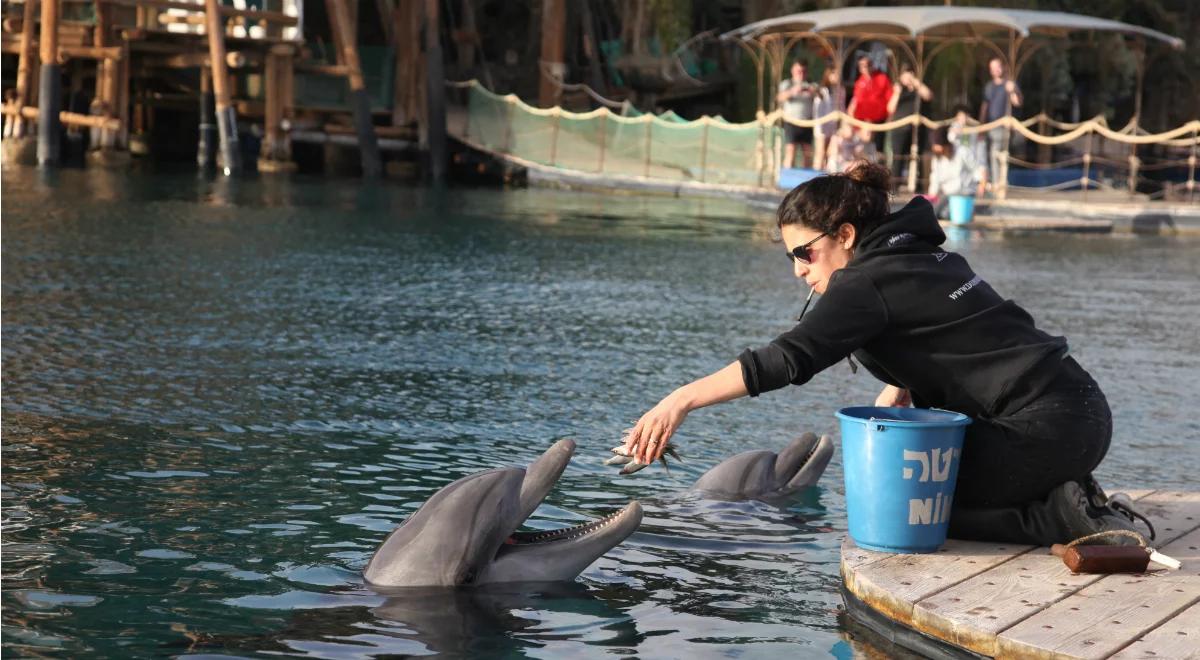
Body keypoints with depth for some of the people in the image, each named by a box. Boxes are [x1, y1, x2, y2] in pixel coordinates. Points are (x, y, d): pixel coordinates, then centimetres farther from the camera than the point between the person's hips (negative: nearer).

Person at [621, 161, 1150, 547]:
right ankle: (1067, 499, 9)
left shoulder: (869, 282, -13)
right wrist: (900, 386, 8)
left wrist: (683, 399, -25)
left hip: (1047, 428, -9)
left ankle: (1064, 515, -8)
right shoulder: (924, 256, 15)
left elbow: (786, 359, -23)